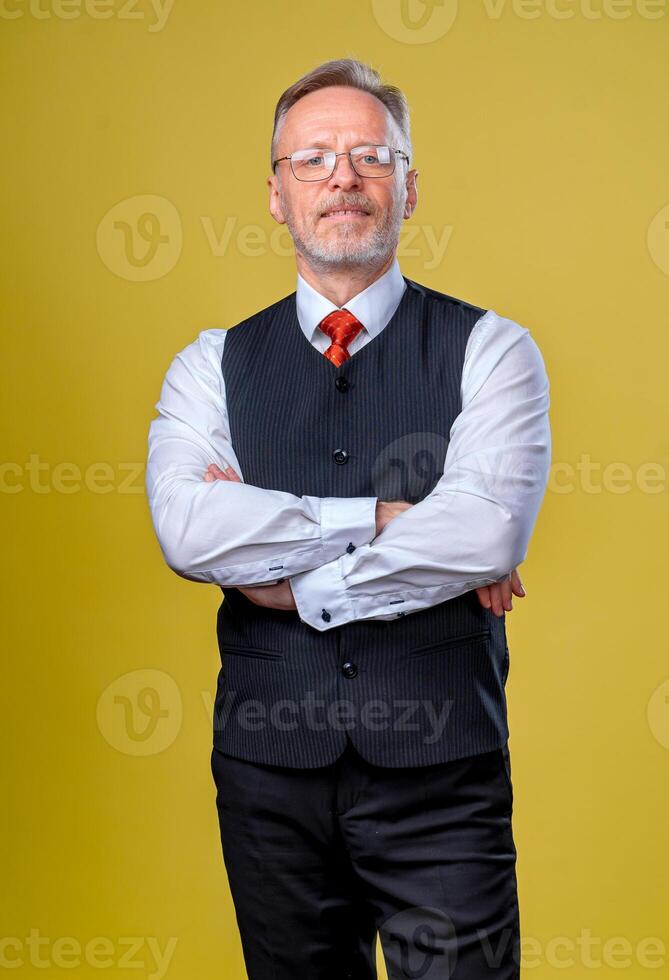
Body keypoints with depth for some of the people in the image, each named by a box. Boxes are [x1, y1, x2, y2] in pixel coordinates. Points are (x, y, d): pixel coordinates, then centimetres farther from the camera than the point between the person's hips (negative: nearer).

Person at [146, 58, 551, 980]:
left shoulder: (489, 350, 0)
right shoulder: (214, 366, 6)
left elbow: (491, 533, -17)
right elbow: (187, 528, -13)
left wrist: (292, 577, -11)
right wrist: (383, 518, -14)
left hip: (439, 770, -2)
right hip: (268, 767, 2)